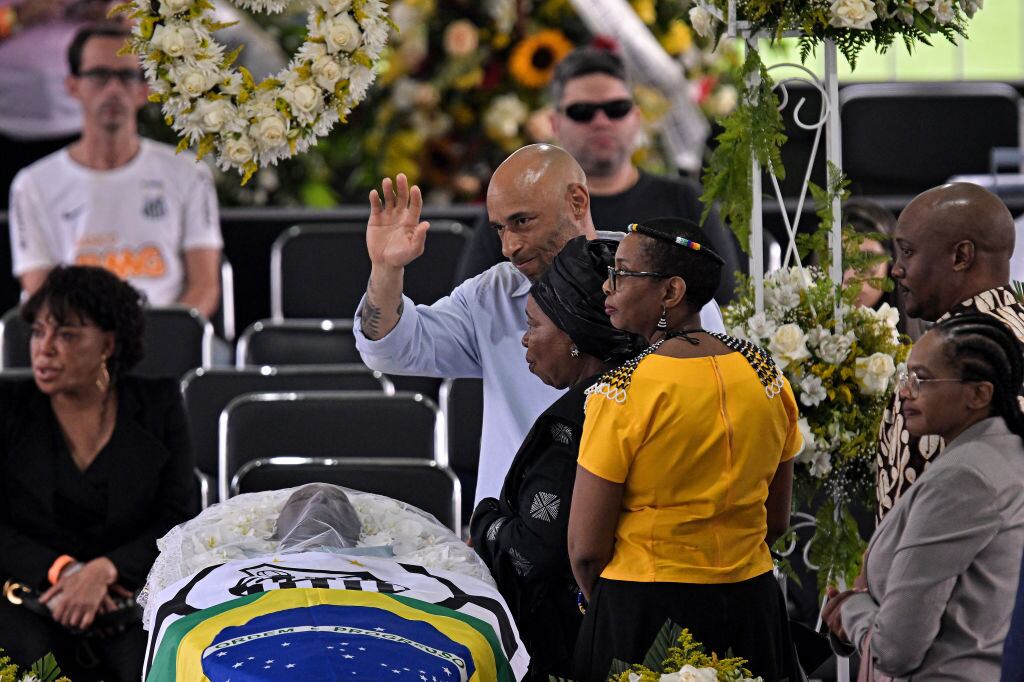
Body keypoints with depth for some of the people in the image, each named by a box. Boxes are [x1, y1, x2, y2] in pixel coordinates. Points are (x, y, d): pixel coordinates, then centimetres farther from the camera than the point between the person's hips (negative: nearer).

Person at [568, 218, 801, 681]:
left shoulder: (623, 393, -17)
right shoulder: (765, 374, 0)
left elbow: (586, 548, -14)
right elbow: (777, 521, 9)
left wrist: (606, 605, 5)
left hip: (645, 609, -5)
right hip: (753, 604, 5)